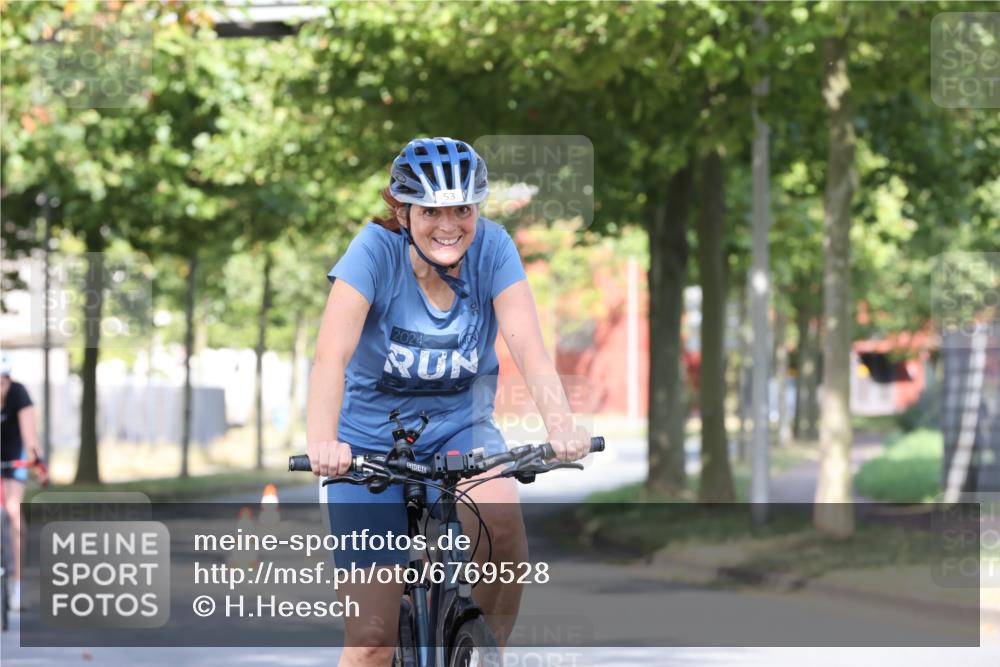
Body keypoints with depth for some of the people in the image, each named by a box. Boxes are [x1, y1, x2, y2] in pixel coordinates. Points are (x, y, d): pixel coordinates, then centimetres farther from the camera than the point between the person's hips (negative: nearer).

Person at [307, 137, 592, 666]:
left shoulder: (491, 247, -14)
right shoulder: (377, 249, -20)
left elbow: (529, 348, -24)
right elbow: (332, 355, -32)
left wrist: (561, 424, -43)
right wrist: (321, 441, -49)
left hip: (459, 428, 2)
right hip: (371, 439, -2)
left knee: (500, 517, -33)